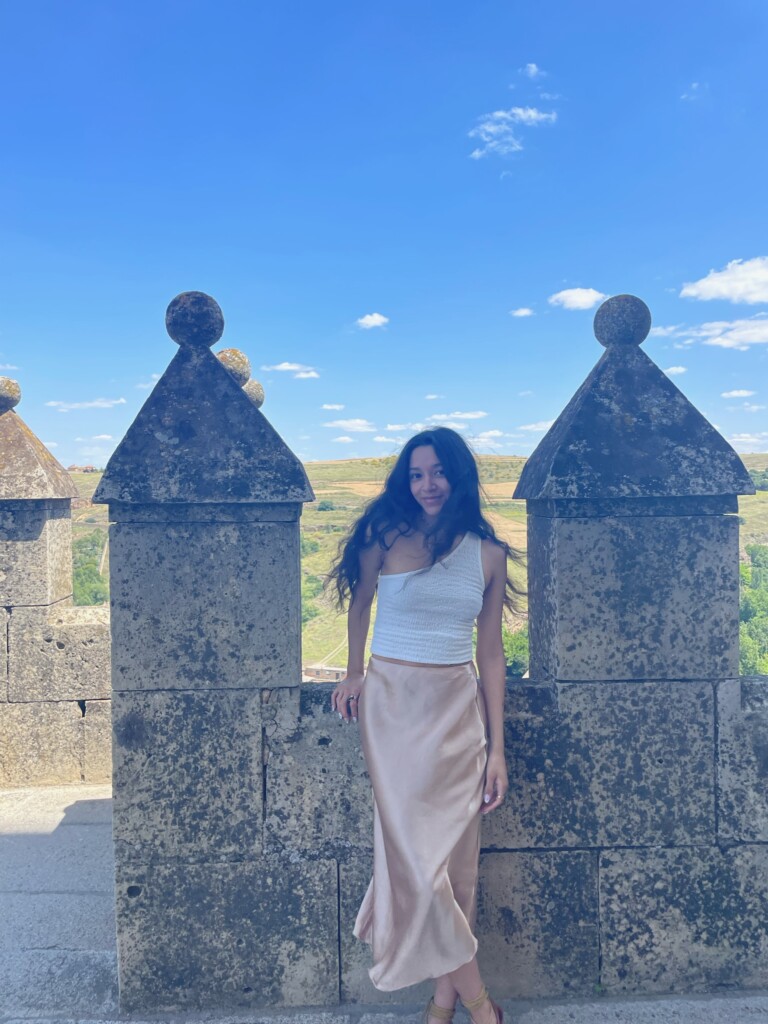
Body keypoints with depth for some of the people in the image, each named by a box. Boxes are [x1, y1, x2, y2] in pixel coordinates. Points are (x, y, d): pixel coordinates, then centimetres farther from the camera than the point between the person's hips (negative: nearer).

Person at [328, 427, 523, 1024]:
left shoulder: (489, 553, 1)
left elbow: (491, 652, 3)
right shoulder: (386, 537, -5)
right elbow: (360, 604, 14)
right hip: (394, 705, -2)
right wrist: (354, 672, 14)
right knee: (416, 852, -1)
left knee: (457, 856, 7)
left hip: (459, 709, 2)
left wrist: (497, 748, 1)